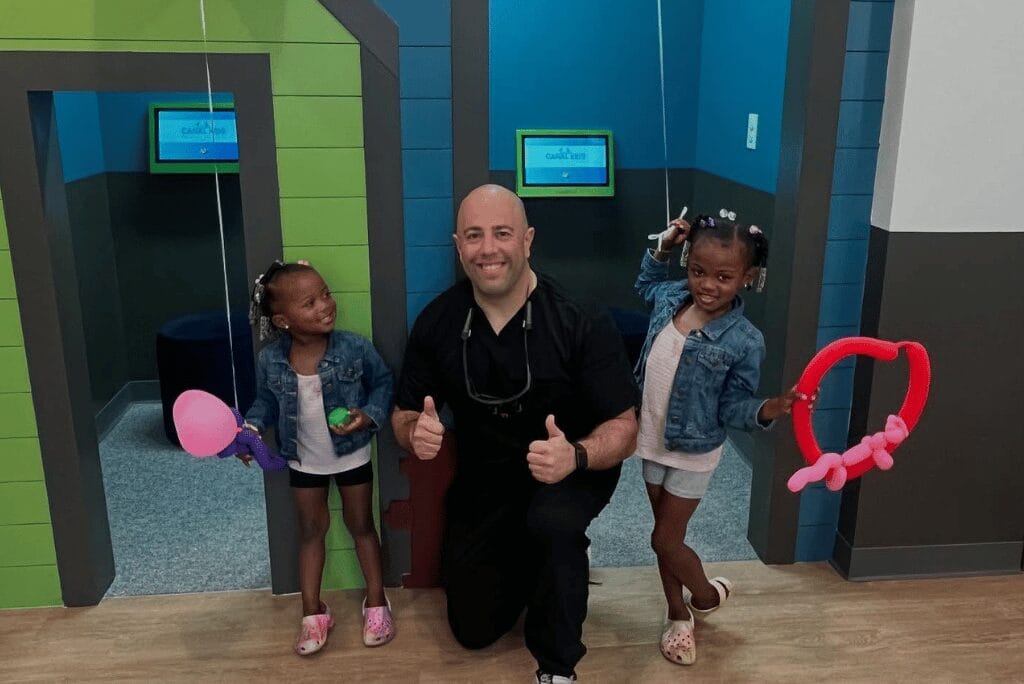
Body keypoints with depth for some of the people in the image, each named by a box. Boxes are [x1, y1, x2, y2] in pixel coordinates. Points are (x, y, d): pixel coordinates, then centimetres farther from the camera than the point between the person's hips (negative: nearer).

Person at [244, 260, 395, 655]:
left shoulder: (354, 348, -22)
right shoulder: (270, 360, -17)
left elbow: (383, 382, -7)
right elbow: (266, 400, 0)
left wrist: (369, 414, -23)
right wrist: (252, 427, -17)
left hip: (351, 456, -1)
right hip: (303, 462, 2)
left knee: (361, 526, 15)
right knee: (311, 531, 16)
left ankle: (376, 602, 32)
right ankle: (313, 614, 31)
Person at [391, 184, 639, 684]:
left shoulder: (581, 322, -23)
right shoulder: (436, 322, -12)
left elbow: (623, 428, -19)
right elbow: (404, 414, -2)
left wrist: (575, 456, -41)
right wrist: (416, 433, -27)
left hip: (573, 470, -3)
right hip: (483, 476, 4)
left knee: (553, 520, -39)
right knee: (474, 629, 11)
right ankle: (524, 558, 43)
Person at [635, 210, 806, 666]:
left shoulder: (744, 341, -22)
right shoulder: (671, 297, -7)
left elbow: (731, 407, -16)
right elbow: (646, 284, 19)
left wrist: (766, 410, -34)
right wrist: (660, 251, 4)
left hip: (693, 453, -5)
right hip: (653, 441, 6)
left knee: (665, 540, 5)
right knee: (667, 532, 18)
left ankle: (708, 594, 36)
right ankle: (679, 616, 38)